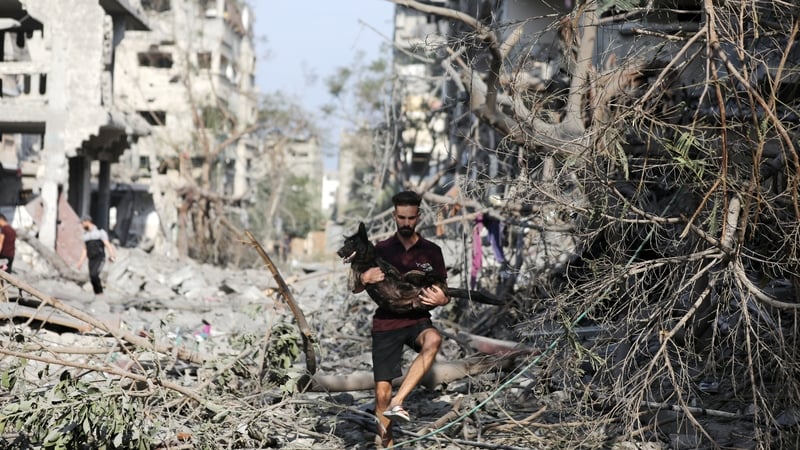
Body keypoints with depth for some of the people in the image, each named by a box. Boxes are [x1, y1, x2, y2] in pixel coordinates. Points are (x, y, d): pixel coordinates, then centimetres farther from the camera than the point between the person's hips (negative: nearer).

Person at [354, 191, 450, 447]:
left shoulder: (431, 252, 4)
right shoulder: (381, 250, 5)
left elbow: (445, 294, 10)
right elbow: (356, 289, 8)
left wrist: (441, 300, -15)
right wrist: (364, 279, -16)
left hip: (418, 320, 0)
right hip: (386, 323, 1)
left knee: (433, 339, -37)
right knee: (382, 393, -5)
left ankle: (397, 403, -34)